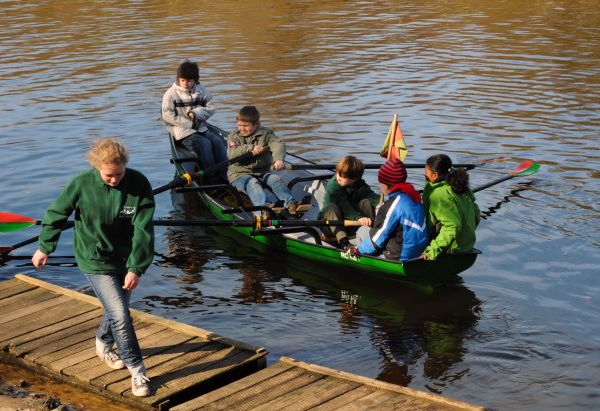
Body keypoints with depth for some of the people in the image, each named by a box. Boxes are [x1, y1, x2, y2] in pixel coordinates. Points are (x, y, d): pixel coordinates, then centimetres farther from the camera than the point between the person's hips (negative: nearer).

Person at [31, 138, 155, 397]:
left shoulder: (139, 185, -17)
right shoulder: (81, 184, -19)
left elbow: (143, 231, -16)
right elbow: (56, 214, -3)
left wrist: (136, 269, -17)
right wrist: (44, 248, 6)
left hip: (126, 260, 3)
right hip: (95, 261, -3)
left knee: (117, 309, 20)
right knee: (120, 315, -11)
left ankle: (103, 343, 51)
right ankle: (137, 370, 3)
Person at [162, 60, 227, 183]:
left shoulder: (201, 91, 9)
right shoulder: (171, 94, -3)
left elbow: (210, 108, 7)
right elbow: (168, 116, -9)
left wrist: (196, 113, -13)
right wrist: (189, 123, -12)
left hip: (201, 128, 5)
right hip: (183, 132, -5)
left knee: (217, 141, -20)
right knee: (205, 144, -28)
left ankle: (225, 175, -22)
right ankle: (212, 180, -26)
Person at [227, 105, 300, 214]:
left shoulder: (265, 133, 4)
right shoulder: (233, 137, 6)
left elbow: (278, 145, -15)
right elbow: (232, 155, -12)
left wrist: (279, 159, -37)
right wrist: (251, 149, -23)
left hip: (262, 172, 2)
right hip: (240, 173, -2)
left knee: (275, 179, -25)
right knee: (252, 183, -33)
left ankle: (290, 203, -42)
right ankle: (263, 205, -60)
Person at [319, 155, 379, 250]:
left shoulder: (360, 186, -5)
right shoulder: (332, 186, -20)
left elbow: (373, 196, -21)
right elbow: (344, 207, -30)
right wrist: (358, 218, -46)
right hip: (332, 226, -3)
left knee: (366, 202, -16)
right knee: (331, 207, -35)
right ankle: (343, 242, -47)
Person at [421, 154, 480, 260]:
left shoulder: (438, 194, -21)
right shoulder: (459, 187, 8)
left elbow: (452, 226, -29)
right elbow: (476, 213, 15)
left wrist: (433, 250, -28)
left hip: (451, 250, -10)